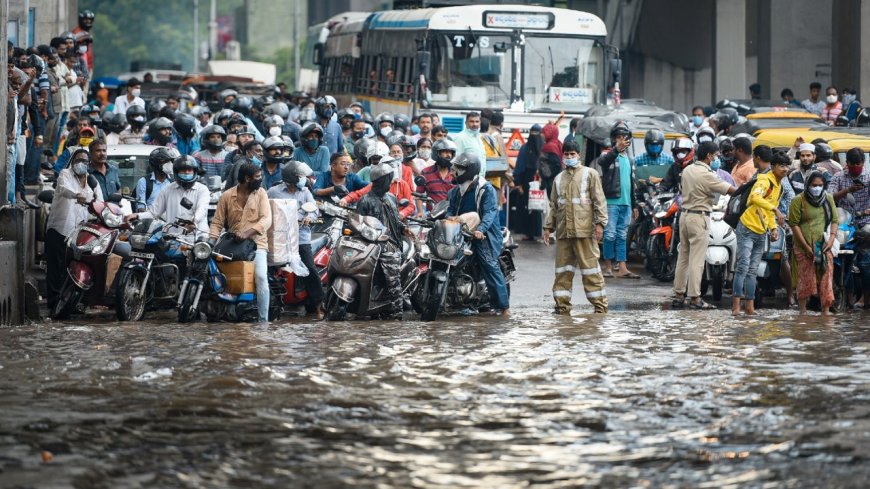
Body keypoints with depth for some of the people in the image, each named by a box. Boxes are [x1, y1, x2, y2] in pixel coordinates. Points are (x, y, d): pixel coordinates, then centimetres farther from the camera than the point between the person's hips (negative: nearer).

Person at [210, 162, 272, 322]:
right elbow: (217, 222, 6)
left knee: (261, 277, -24)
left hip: (256, 243, -2)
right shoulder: (227, 196, 6)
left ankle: (263, 319, -21)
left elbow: (266, 219, -7)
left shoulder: (260, 193, 5)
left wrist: (247, 233, -22)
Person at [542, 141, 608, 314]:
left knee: (590, 268, -5)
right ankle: (562, 304, 8)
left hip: (584, 230, -5)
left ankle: (599, 304, -2)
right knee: (563, 269, 4)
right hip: (563, 231, 5)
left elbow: (599, 200, 0)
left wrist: (599, 223, -10)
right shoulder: (559, 178, 20)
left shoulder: (589, 174, 5)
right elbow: (553, 205, 23)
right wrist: (548, 227, 15)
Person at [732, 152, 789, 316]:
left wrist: (774, 228, 9)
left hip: (760, 233, 9)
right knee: (743, 267, -13)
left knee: (752, 271, 10)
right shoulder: (765, 181, -13)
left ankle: (749, 306, 12)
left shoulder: (779, 187, 16)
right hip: (747, 229, -9)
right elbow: (755, 197, -35)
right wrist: (775, 209, -42)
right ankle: (736, 305, -15)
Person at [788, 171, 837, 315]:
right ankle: (803, 312, 5)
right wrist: (806, 246, -11)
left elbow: (835, 220, 14)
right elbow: (794, 224, -6)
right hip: (804, 248, -3)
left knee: (826, 279, -2)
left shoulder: (828, 198, 11)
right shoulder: (799, 201, -4)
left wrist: (832, 238, -3)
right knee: (805, 280, -2)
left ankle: (826, 312, 0)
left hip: (824, 246, 3)